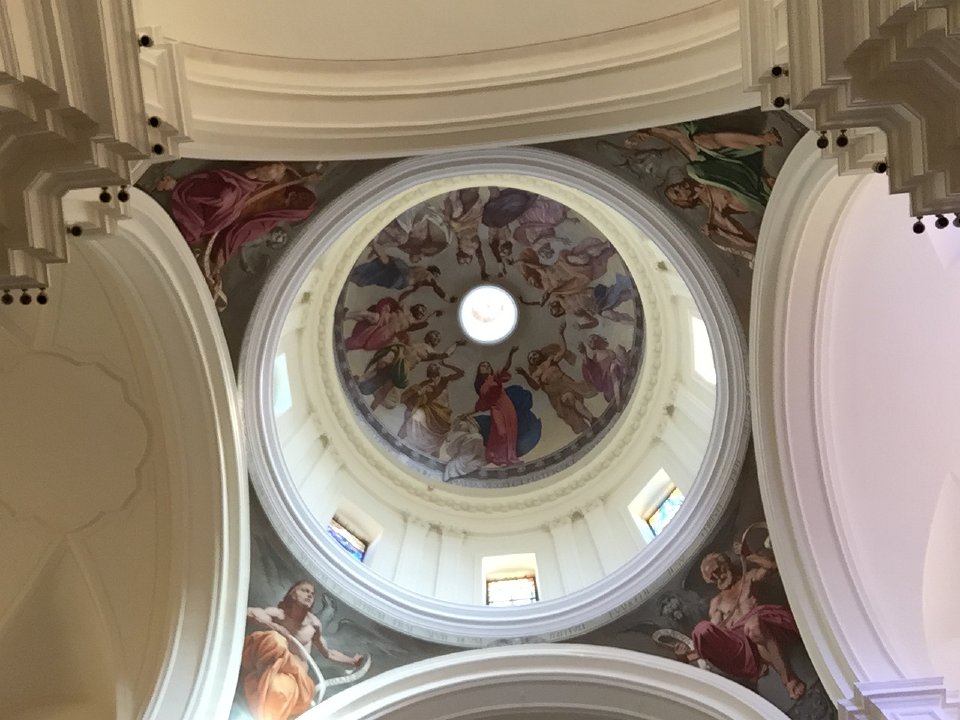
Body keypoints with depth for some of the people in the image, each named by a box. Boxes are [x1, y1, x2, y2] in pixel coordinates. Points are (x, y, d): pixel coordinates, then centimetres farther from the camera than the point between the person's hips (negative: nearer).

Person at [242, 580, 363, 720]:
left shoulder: (313, 624, 1)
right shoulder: (277, 614, -9)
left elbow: (327, 653, 16)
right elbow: (248, 612, -28)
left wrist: (352, 660, 15)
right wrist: (274, 627, -34)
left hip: (296, 672, 1)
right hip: (271, 667, -1)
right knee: (275, 641, -33)